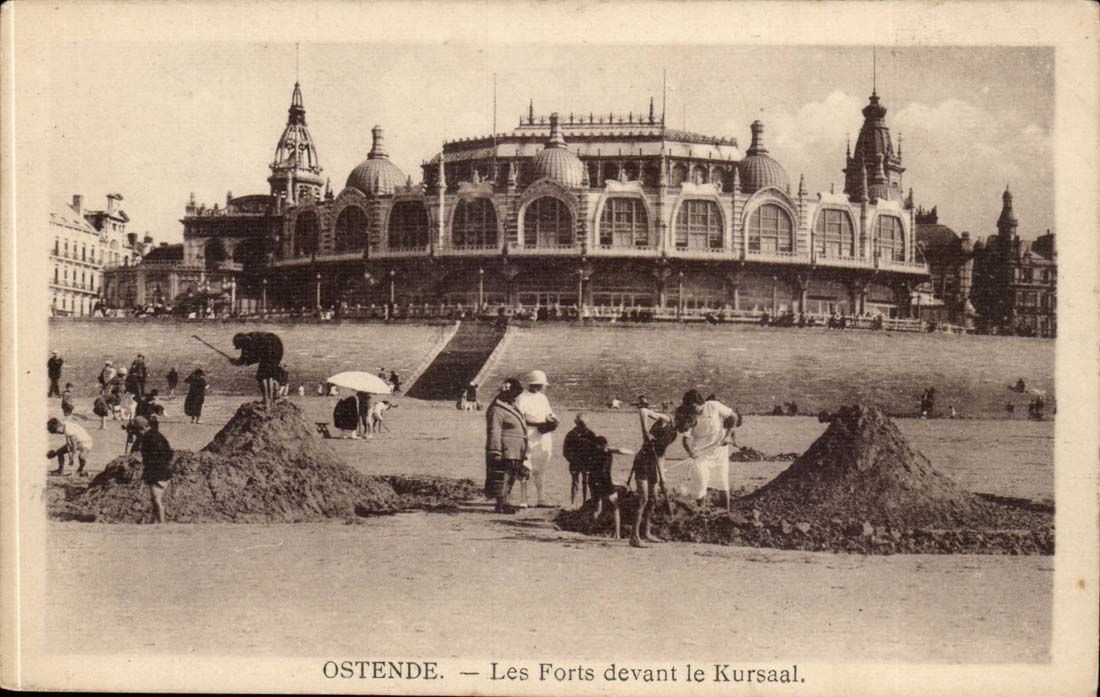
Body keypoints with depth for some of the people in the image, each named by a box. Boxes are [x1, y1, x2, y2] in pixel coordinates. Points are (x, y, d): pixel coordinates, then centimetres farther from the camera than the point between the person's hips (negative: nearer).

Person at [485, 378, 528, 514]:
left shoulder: (512, 408, 21)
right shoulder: (496, 410, -11)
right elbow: (494, 432, -17)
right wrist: (495, 452, -22)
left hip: (514, 453, 10)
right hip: (505, 452, -10)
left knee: (509, 478, 11)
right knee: (502, 477, -8)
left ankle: (503, 504, 17)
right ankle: (501, 504, -7)